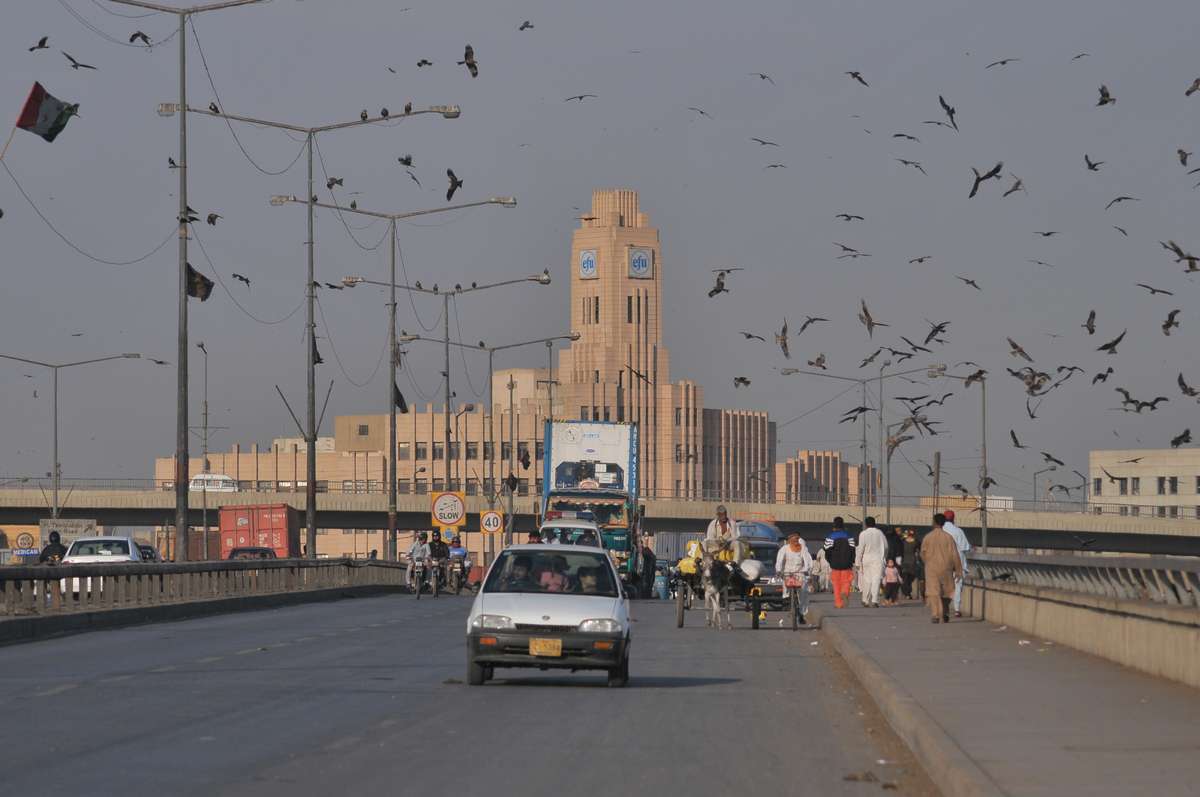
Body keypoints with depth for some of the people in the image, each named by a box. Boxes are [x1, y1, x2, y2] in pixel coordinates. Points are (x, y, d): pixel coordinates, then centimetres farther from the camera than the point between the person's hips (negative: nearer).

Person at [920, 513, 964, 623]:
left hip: (931, 569, -1)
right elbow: (955, 555, -4)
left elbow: (923, 554, 3)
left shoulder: (928, 537, -4)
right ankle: (945, 614, 24)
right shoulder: (948, 537, -4)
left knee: (933, 593, -4)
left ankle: (935, 615, -18)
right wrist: (958, 570, 1)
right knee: (946, 592, 17)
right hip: (946, 569, 1)